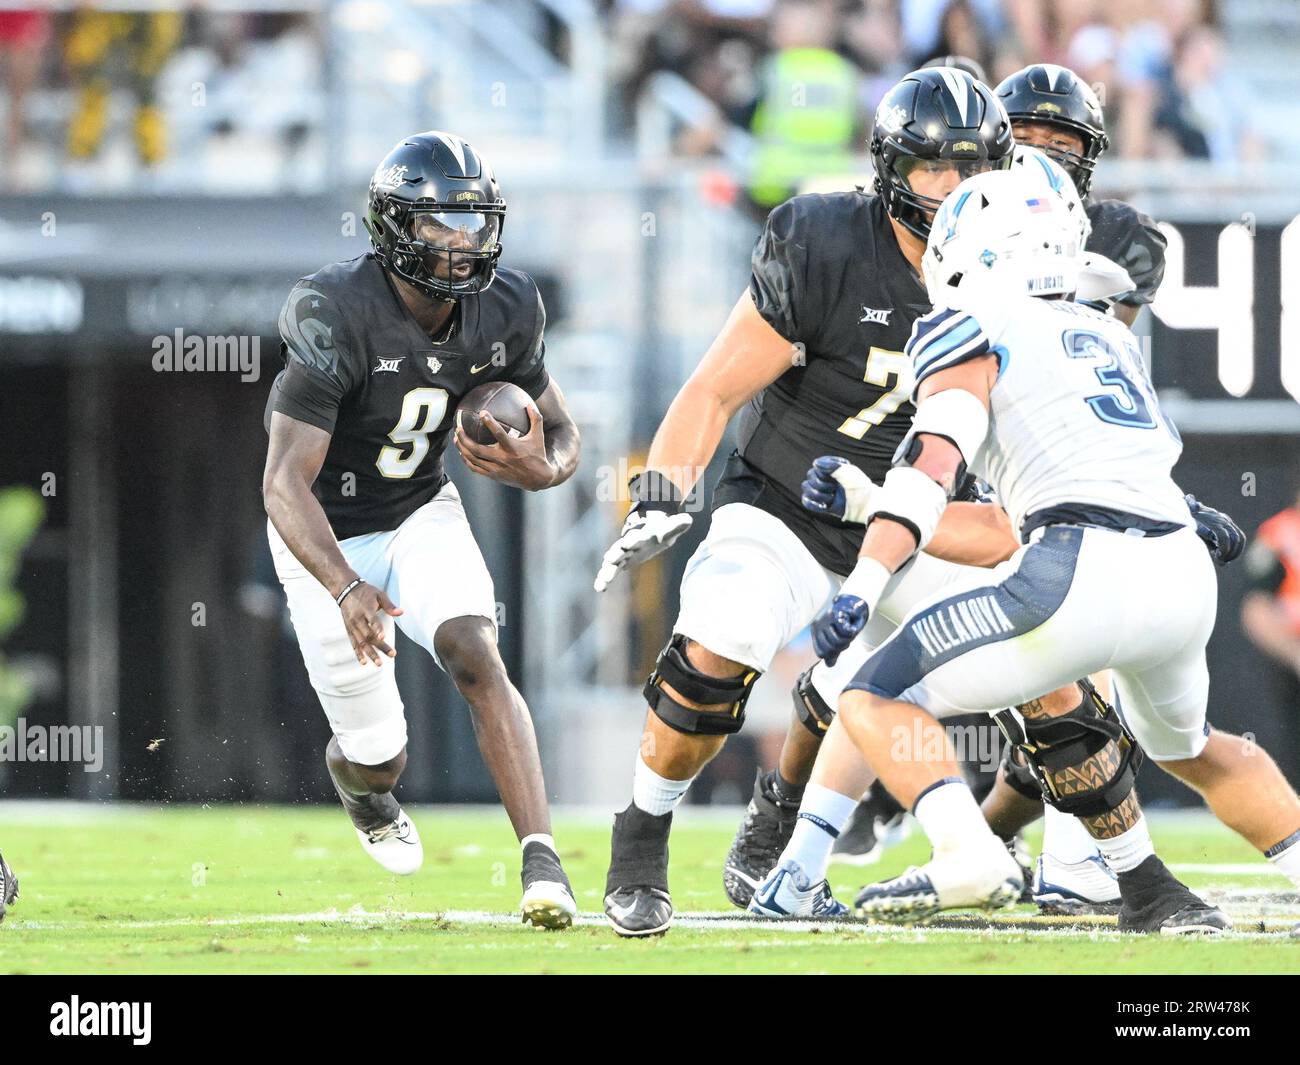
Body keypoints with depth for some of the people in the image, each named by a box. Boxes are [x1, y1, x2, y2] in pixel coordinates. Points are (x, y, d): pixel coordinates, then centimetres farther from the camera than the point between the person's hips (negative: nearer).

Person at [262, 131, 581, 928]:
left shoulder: (505, 311, -14)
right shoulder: (339, 316, -30)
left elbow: (561, 433, 0)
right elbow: (286, 485, -34)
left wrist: (542, 468, -27)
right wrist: (347, 591, -50)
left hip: (423, 512, 3)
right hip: (329, 536, -3)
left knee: (477, 659, -25)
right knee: (379, 758, 4)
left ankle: (542, 858, -30)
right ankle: (360, 783, 44)